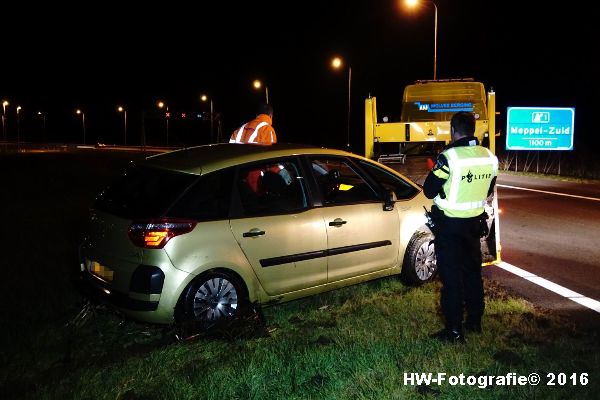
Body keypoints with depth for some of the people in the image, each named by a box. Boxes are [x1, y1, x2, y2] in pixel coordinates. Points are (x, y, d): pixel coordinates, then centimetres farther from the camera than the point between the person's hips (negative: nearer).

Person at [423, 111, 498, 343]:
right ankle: (475, 321, 32)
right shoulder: (489, 157, -1)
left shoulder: (449, 157, -21)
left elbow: (429, 191, -15)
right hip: (474, 223, 6)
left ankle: (454, 330, 6)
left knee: (451, 276, 1)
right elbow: (488, 190, 12)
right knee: (473, 272, 19)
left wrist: (436, 173, 2)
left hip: (449, 225, -6)